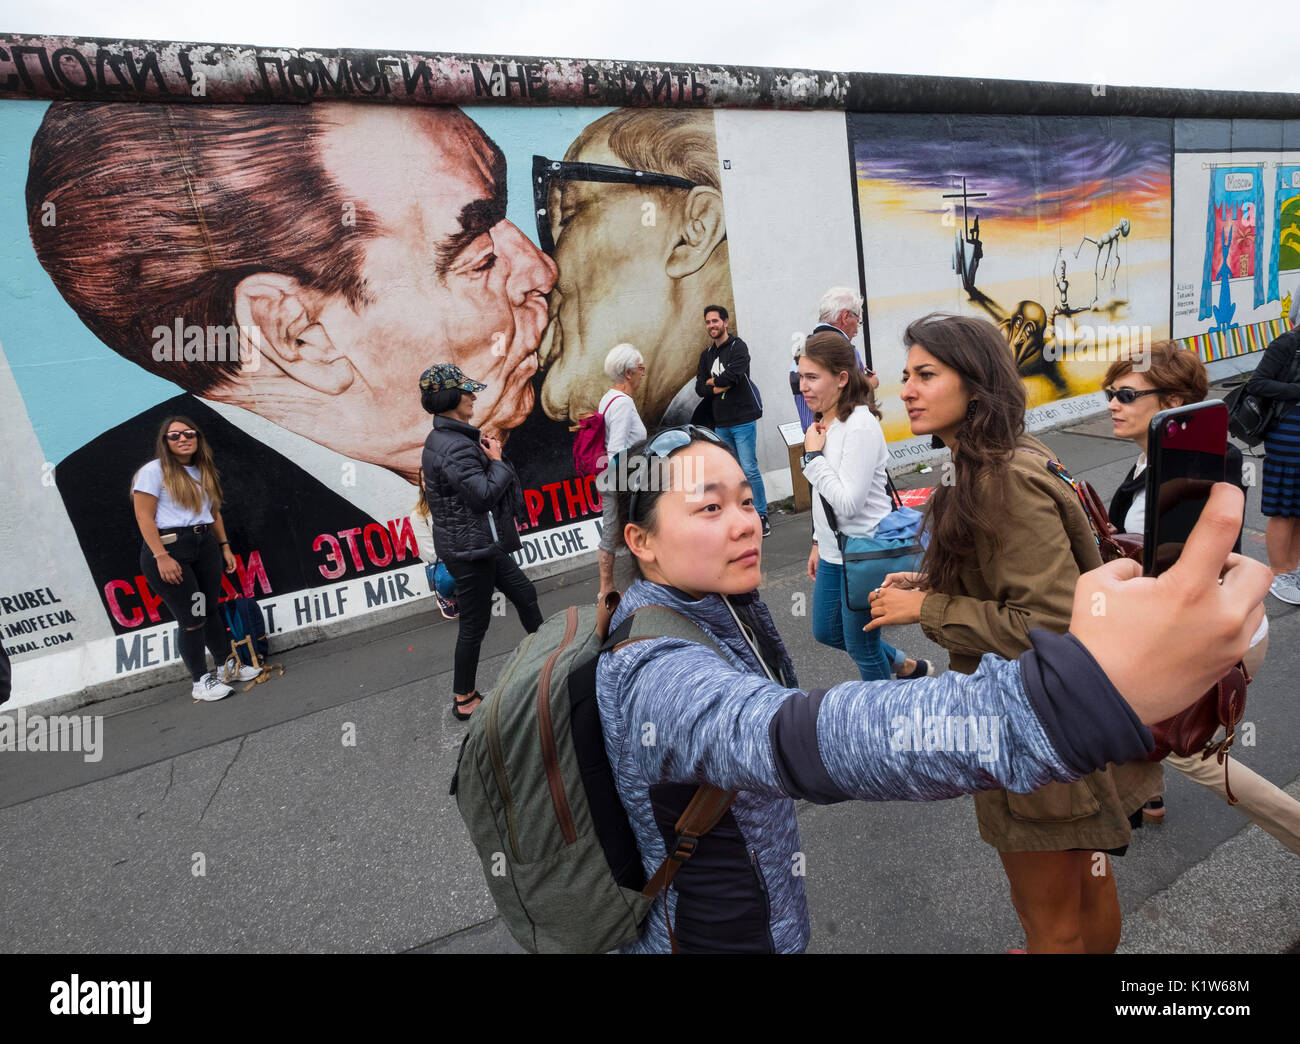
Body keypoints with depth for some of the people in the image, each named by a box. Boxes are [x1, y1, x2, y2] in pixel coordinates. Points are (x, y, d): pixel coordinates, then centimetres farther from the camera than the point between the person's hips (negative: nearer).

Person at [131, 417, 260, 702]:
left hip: (205, 545, 6)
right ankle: (199, 681, 9)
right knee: (192, 618, -4)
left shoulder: (205, 472, 16)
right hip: (168, 548, -6)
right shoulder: (154, 471, -5)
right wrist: (161, 556, -18)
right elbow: (144, 517, -11)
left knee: (210, 609, 12)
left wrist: (225, 547, 15)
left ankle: (226, 665, 27)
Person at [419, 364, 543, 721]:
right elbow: (484, 494, -28)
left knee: (524, 593, 21)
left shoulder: (444, 438, 10)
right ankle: (464, 700, 20)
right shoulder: (455, 447, -24)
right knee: (475, 623, 3)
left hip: (482, 543, 11)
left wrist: (484, 452, 5)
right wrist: (496, 460, -15)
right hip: (469, 548, -11)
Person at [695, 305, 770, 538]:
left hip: (743, 419, -6)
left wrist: (713, 381, -3)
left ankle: (761, 516, 2)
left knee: (750, 469, -8)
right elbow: (700, 388, 7)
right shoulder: (706, 355, 15)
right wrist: (720, 386, -10)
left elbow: (732, 375, -21)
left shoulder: (738, 347, -5)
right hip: (721, 423, 6)